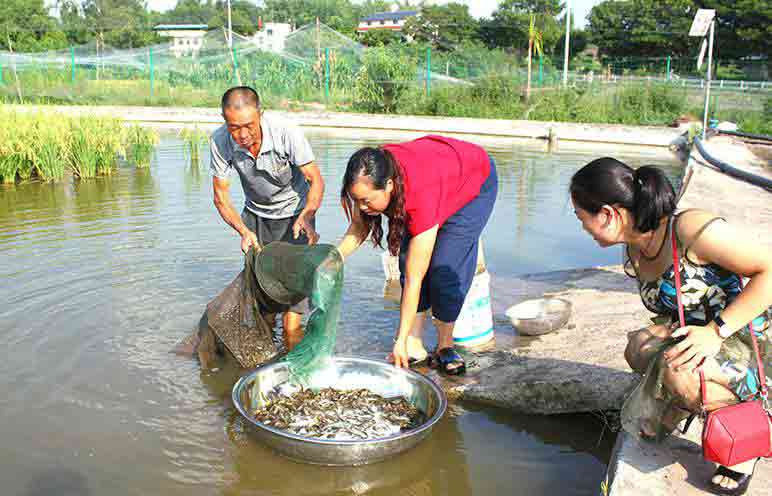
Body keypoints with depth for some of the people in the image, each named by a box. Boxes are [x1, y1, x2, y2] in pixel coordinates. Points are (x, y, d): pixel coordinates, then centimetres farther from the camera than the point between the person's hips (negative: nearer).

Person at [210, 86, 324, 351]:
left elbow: (316, 180, -24)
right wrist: (243, 231, -30)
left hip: (295, 211, -2)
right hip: (256, 214, 3)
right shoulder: (220, 141, -23)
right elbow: (220, 197, -14)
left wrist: (306, 217, -42)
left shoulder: (286, 133, -32)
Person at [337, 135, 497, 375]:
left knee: (444, 267, -15)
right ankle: (415, 347, -2)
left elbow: (414, 280, -41)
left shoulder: (421, 197, -45)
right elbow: (360, 225, -12)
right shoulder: (371, 176, -30)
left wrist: (400, 341, -36)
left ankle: (445, 347, 4)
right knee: (408, 261, -9)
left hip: (476, 180, -6)